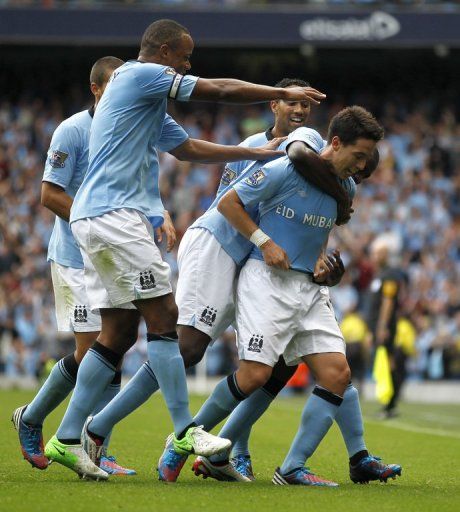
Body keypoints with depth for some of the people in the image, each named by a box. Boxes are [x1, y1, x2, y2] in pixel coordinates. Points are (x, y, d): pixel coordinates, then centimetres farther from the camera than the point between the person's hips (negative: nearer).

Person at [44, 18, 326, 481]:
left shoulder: (149, 102, 25)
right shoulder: (140, 75, -5)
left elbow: (189, 148, 34)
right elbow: (221, 91, -5)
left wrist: (255, 153, 32)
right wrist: (284, 93, 5)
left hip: (97, 219, 10)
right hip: (114, 214, -10)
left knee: (118, 332, 7)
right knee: (162, 314, -10)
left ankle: (68, 438, 5)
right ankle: (184, 431, -10)